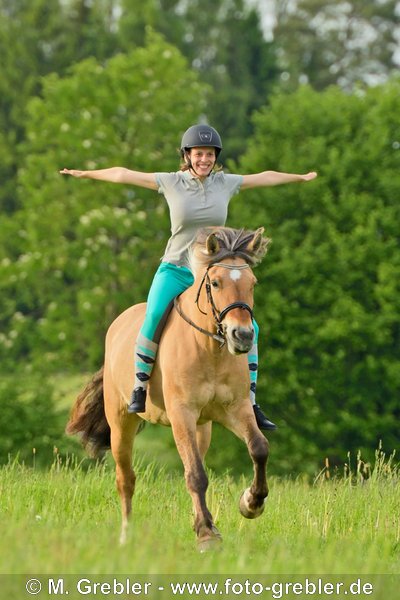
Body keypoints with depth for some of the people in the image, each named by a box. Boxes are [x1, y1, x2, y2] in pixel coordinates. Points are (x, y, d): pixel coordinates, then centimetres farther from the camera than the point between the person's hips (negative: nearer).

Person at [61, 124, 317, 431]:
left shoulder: (226, 183, 3)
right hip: (174, 270, -3)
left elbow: (265, 177, 18)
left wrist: (300, 177, 32)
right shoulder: (171, 183, -3)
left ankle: (250, 405, 0)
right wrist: (86, 174, 9)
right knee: (153, 319, -29)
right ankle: (139, 389, -13)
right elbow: (123, 174, 5)